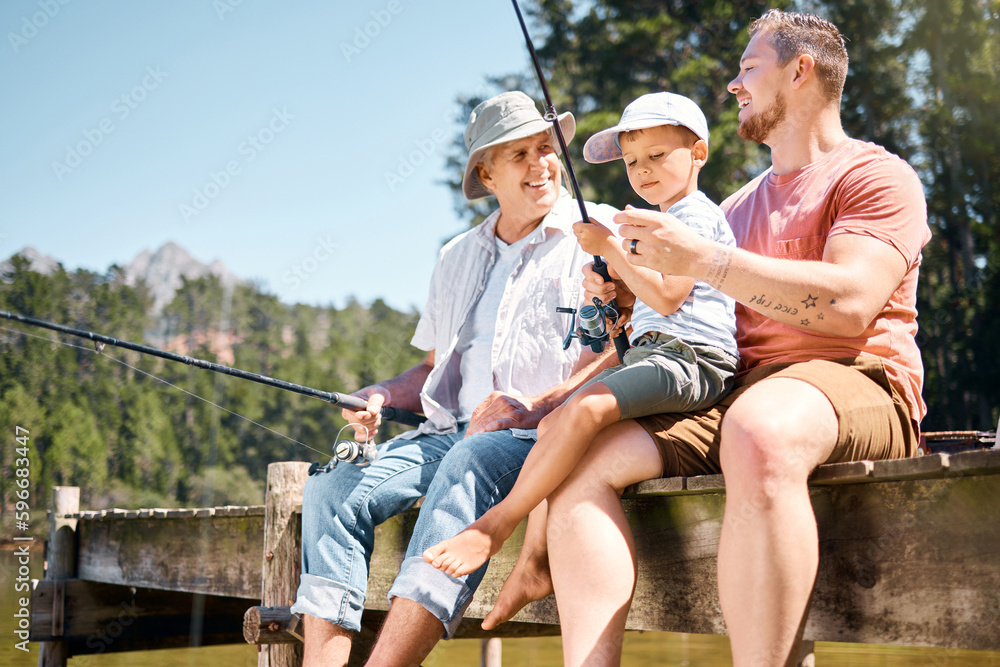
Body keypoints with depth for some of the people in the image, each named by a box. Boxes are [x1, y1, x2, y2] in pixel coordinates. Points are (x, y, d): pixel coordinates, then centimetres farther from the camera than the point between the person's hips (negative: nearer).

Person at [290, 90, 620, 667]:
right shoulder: (458, 257, 26)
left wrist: (539, 405, -19)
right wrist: (382, 396, 8)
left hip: (544, 432, -6)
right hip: (452, 430, 6)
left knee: (466, 467, -38)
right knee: (331, 491, -17)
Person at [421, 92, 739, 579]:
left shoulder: (697, 215, -3)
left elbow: (666, 296, -16)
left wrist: (610, 248, -10)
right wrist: (616, 288, 14)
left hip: (691, 357, -10)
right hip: (647, 353, 10)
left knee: (585, 408, -30)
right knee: (552, 424, -4)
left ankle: (496, 524, -25)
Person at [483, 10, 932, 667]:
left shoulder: (875, 175, 4)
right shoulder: (742, 204, 29)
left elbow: (849, 305, -15)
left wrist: (703, 258, -16)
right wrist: (629, 296, 8)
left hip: (853, 380, -7)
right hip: (731, 393, 7)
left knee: (759, 432, -42)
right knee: (583, 452, -15)